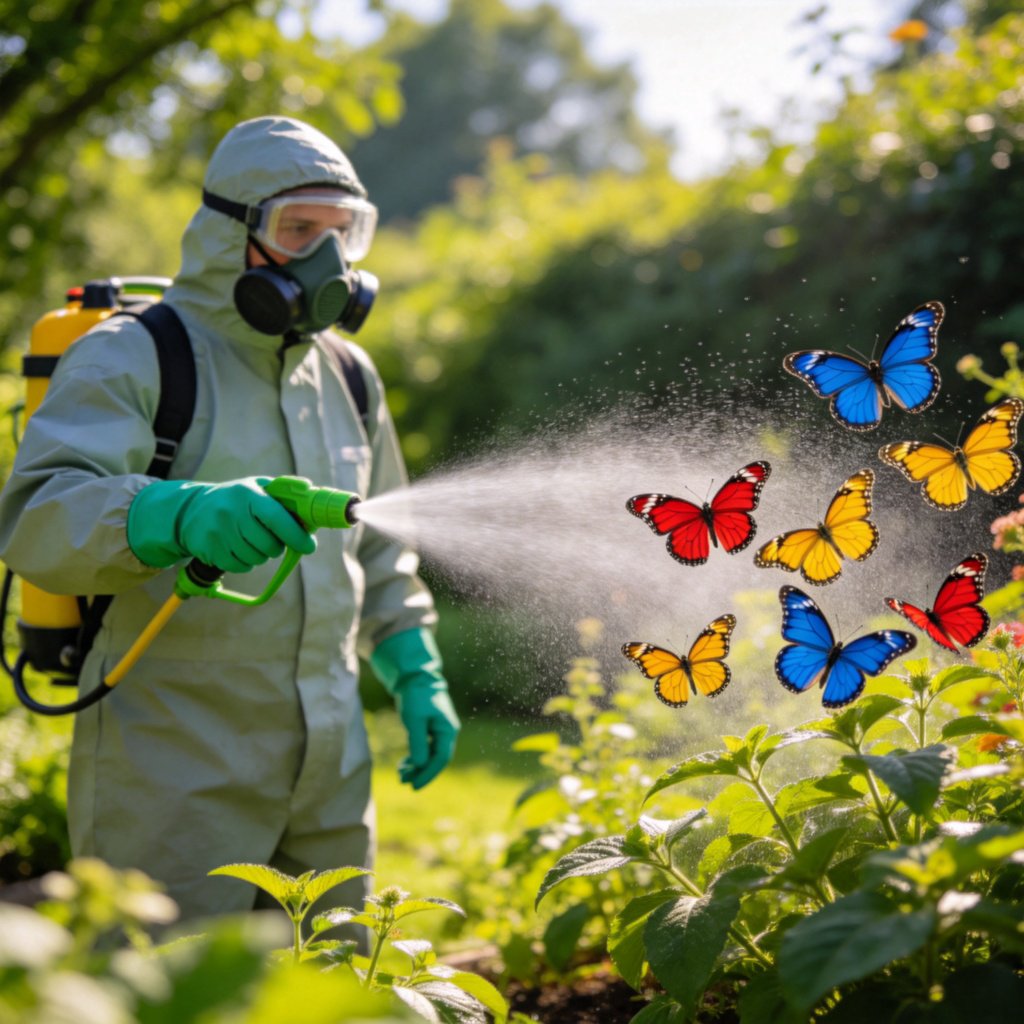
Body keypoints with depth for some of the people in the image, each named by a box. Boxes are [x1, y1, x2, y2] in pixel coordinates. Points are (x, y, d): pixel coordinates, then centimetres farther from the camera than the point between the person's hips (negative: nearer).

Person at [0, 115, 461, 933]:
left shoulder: (348, 376, 13)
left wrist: (417, 676, 12)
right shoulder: (131, 358, -9)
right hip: (173, 768, -6)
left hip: (329, 769, 7)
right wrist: (180, 514, -41)